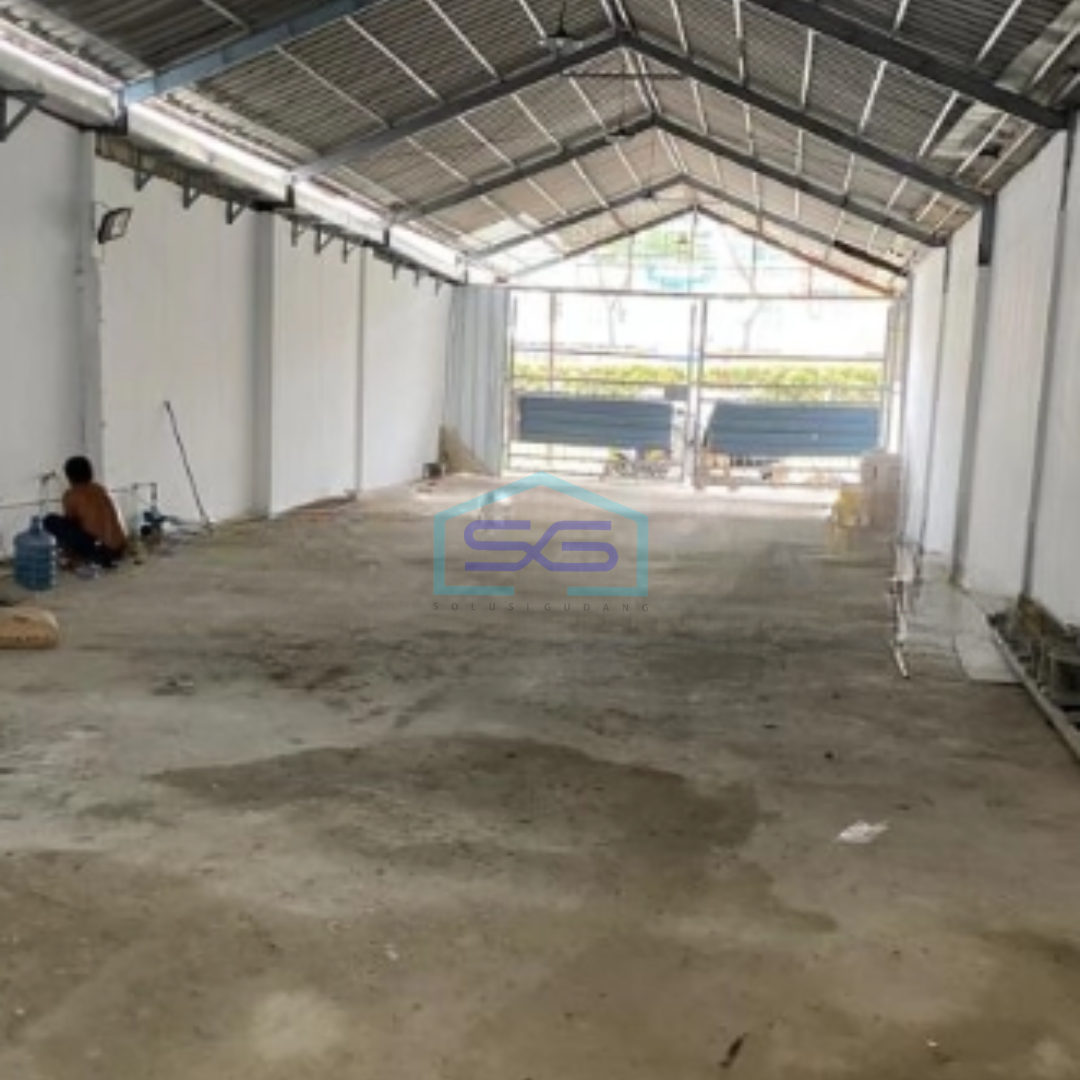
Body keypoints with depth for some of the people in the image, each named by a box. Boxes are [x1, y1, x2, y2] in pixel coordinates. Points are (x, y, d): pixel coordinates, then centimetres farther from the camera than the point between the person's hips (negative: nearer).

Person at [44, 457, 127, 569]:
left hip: (99, 549, -7)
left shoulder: (71, 495, 1)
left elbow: (69, 521, 15)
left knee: (51, 521, 2)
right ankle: (106, 559, 17)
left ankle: (85, 558, 3)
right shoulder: (99, 489, 17)